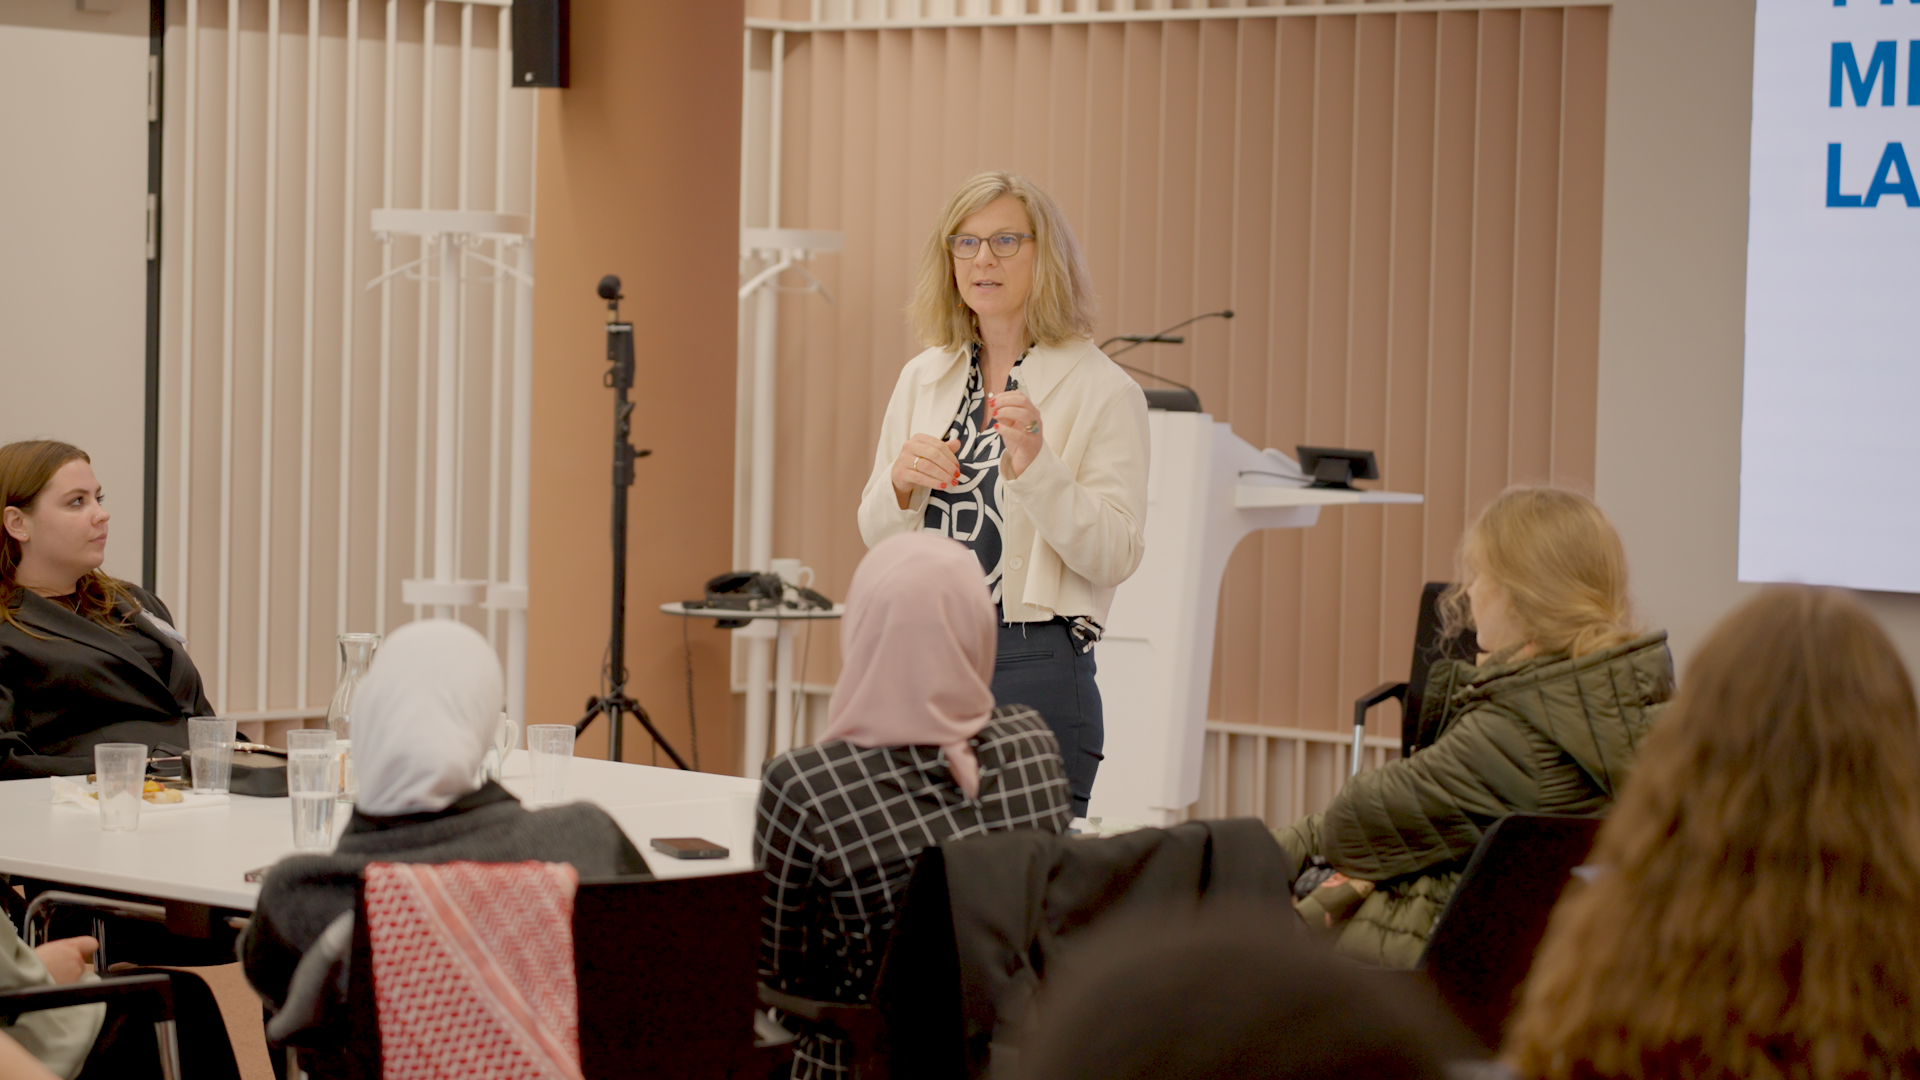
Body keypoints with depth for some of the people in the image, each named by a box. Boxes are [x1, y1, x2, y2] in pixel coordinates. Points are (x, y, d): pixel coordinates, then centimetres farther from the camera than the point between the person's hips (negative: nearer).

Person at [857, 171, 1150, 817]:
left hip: (1032, 665, -5)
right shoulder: (922, 379, 12)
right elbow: (876, 535, 16)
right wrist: (899, 482, -5)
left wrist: (1037, 465, -22)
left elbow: (1114, 556, -10)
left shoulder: (1103, 390, -3)